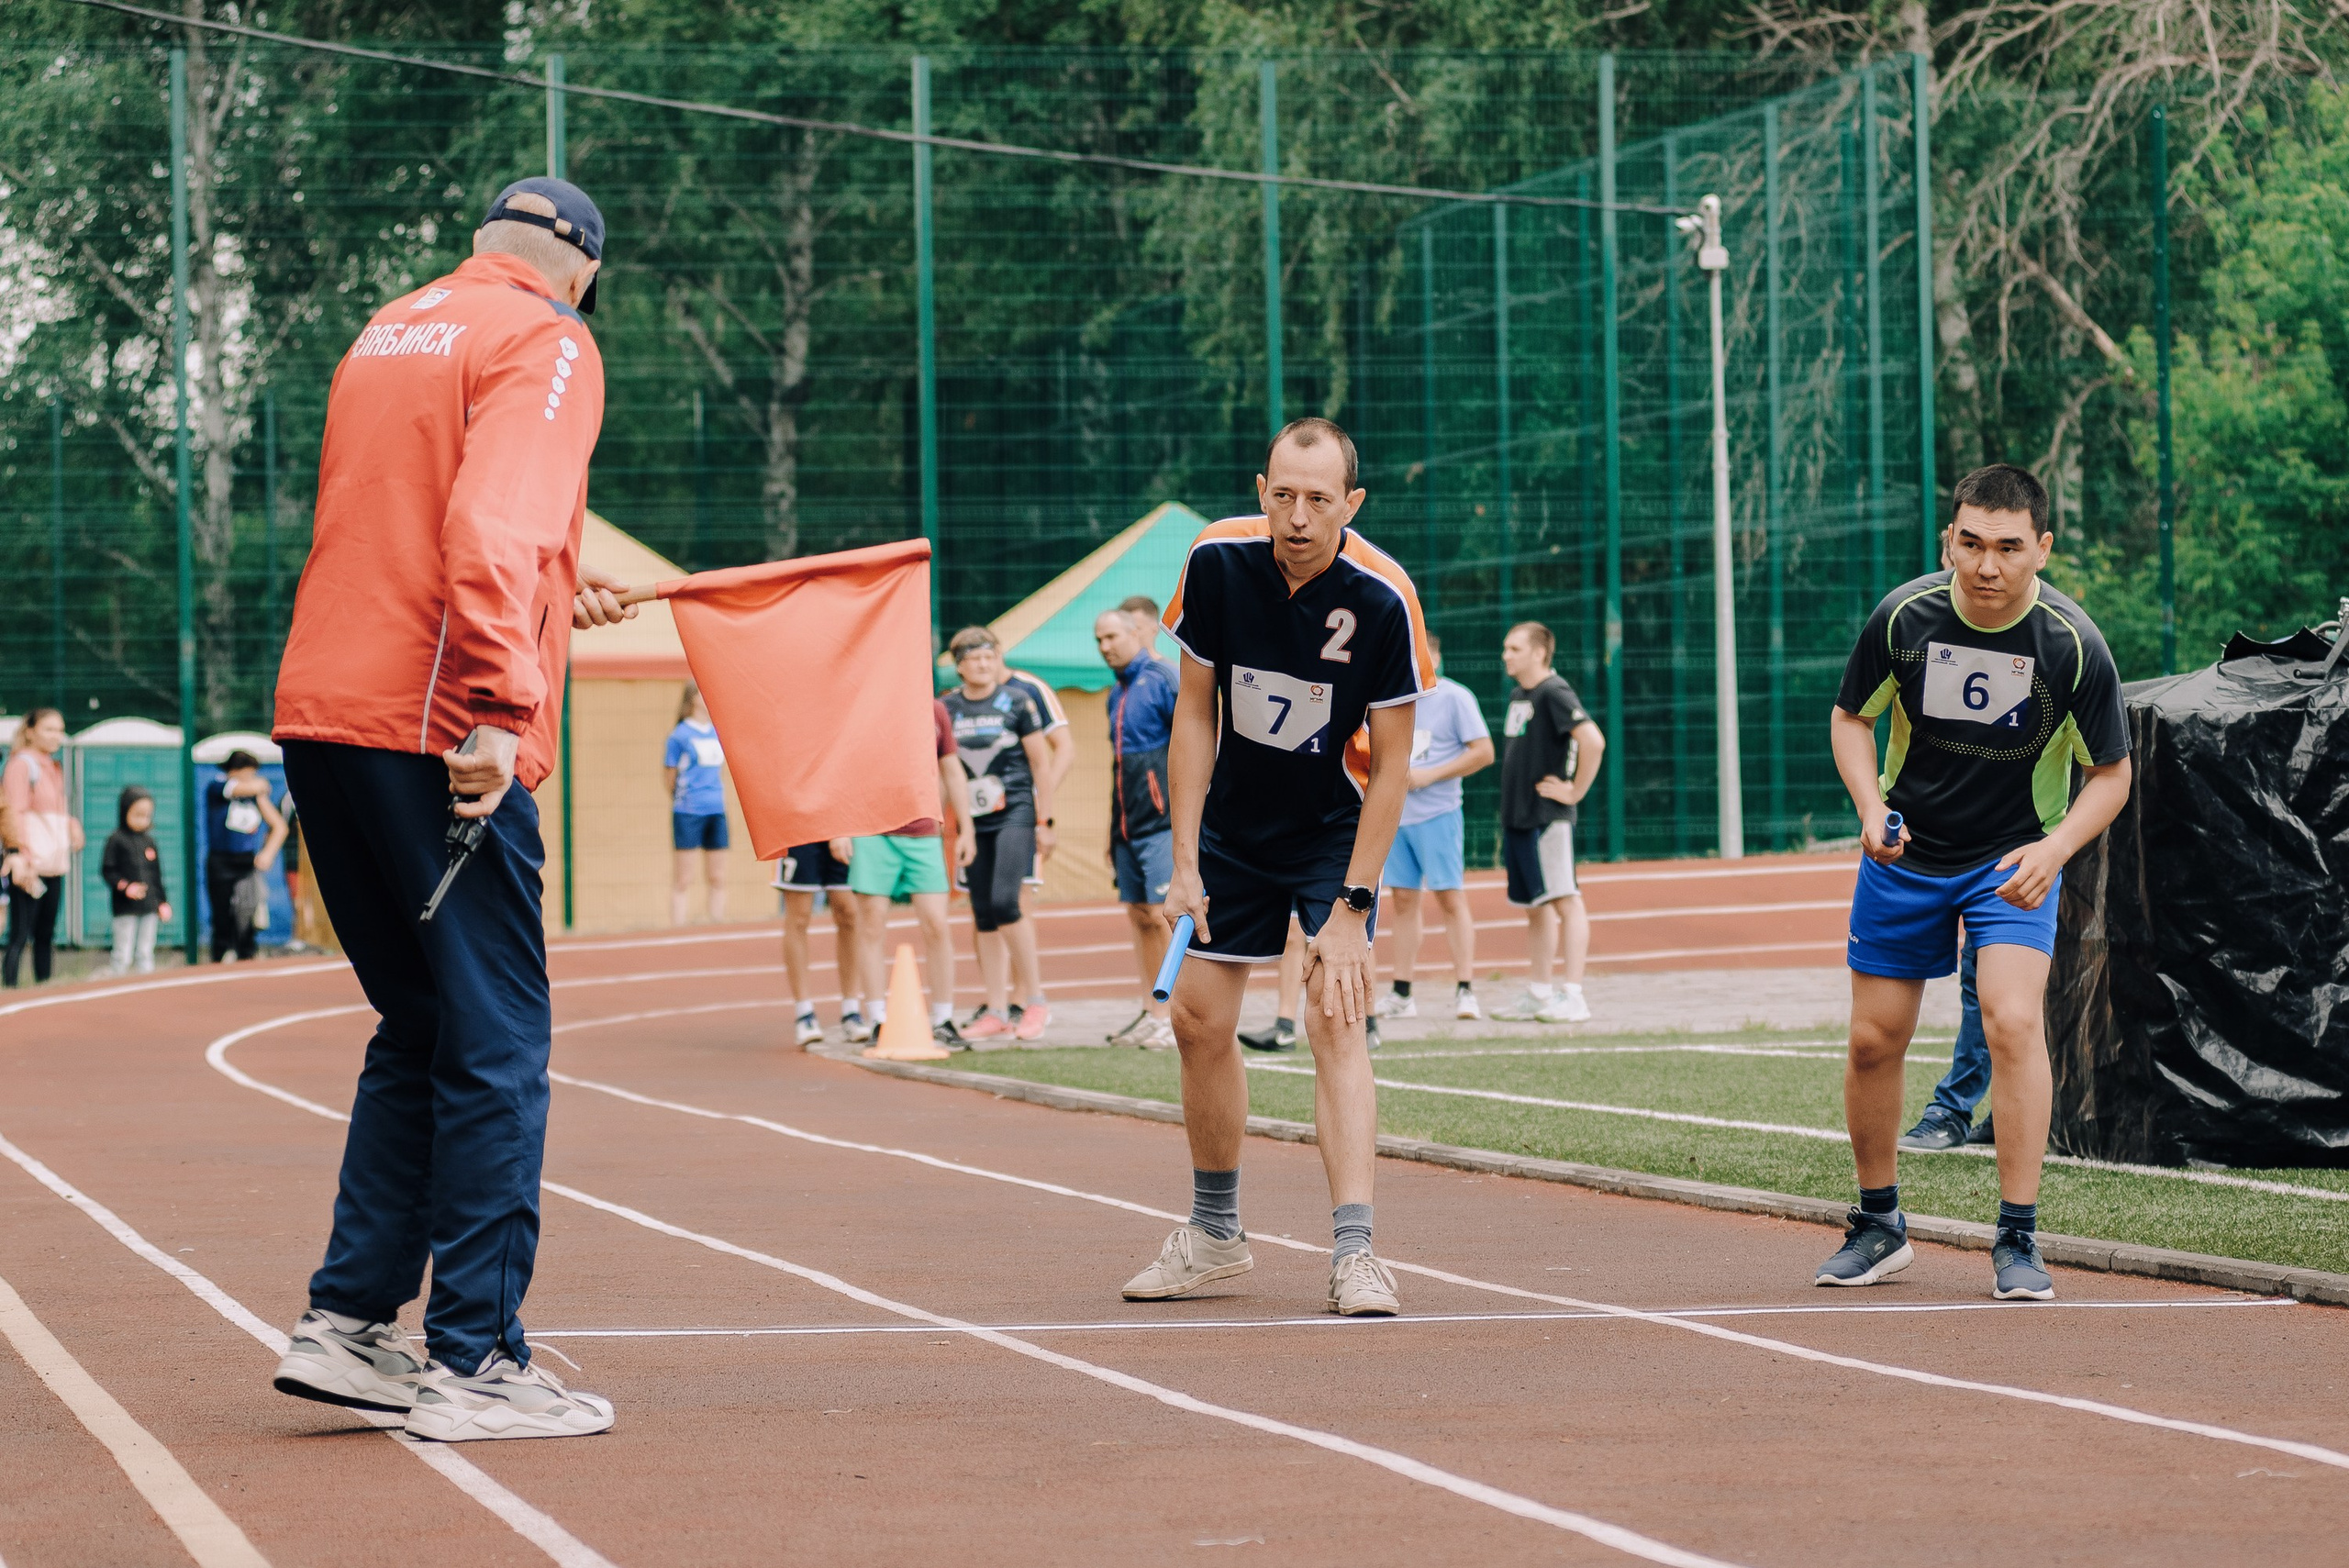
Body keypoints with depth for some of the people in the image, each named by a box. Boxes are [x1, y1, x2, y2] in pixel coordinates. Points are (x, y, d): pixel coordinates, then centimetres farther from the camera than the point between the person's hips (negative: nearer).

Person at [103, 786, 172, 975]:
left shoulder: (149, 842, 12)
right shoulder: (116, 840, -5)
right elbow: (107, 870, -8)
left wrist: (163, 902, 13)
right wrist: (125, 887, -21)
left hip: (150, 907, 5)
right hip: (125, 908, -5)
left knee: (146, 953, 9)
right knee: (123, 955, -5)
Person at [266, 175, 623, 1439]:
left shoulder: (388, 335, 21)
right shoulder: (545, 344, -3)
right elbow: (495, 529, -20)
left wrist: (555, 596, 42)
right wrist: (499, 708, -26)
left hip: (322, 716, 8)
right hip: (434, 730, -8)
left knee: (418, 1028, 18)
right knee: (495, 1044, -3)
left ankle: (349, 1322, 14)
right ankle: (473, 1363, -4)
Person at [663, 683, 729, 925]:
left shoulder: (717, 733, 12)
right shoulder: (680, 735, -6)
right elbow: (669, 780, -1)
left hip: (716, 811, 6)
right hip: (688, 813, -6)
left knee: (717, 878, 7)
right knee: (684, 880, -4)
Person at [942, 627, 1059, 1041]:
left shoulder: (1017, 702, -1)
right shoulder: (946, 708, 7)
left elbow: (1041, 764, 2)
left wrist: (1044, 821, -2)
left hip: (1015, 812, -4)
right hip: (973, 821, 4)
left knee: (1004, 903, -18)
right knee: (983, 915, 4)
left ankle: (1035, 1000, -8)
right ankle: (996, 1011, 10)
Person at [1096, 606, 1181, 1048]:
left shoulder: (1163, 680, -8)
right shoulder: (1117, 694, 17)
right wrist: (1113, 831, 22)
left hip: (1162, 823, -8)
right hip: (1128, 825, 8)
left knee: (1162, 916, -12)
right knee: (1139, 917, 8)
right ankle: (1151, 1014, 12)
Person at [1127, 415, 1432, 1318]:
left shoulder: (1382, 599, -25)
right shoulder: (1218, 560, -16)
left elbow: (1392, 761, -18)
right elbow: (1195, 712, -6)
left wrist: (1352, 905, -21)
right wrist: (1184, 860, -10)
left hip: (1337, 830, -4)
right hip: (1235, 827, 4)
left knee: (1334, 1020, -18)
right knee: (1200, 1020, 5)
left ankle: (1353, 1252, -22)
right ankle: (1216, 1236, 23)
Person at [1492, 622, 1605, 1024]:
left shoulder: (1554, 694, -14)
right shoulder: (1517, 697, 15)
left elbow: (1593, 741, -25)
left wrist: (1575, 792, -18)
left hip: (1548, 818, -10)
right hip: (1516, 817, 10)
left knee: (1565, 901, -8)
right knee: (1534, 908, 14)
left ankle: (1572, 997, -10)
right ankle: (1538, 995, 20)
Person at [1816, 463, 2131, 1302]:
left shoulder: (2072, 644, -21)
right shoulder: (1904, 616, -16)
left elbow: (2111, 773, -9)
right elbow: (1851, 716, 1)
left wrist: (2055, 849, -26)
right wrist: (1871, 806, -16)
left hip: (2015, 859, -2)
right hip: (1906, 852, 2)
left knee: (2014, 1021, -21)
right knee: (1875, 1039, 4)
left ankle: (2017, 1241, -14)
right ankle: (1879, 1226, 25)